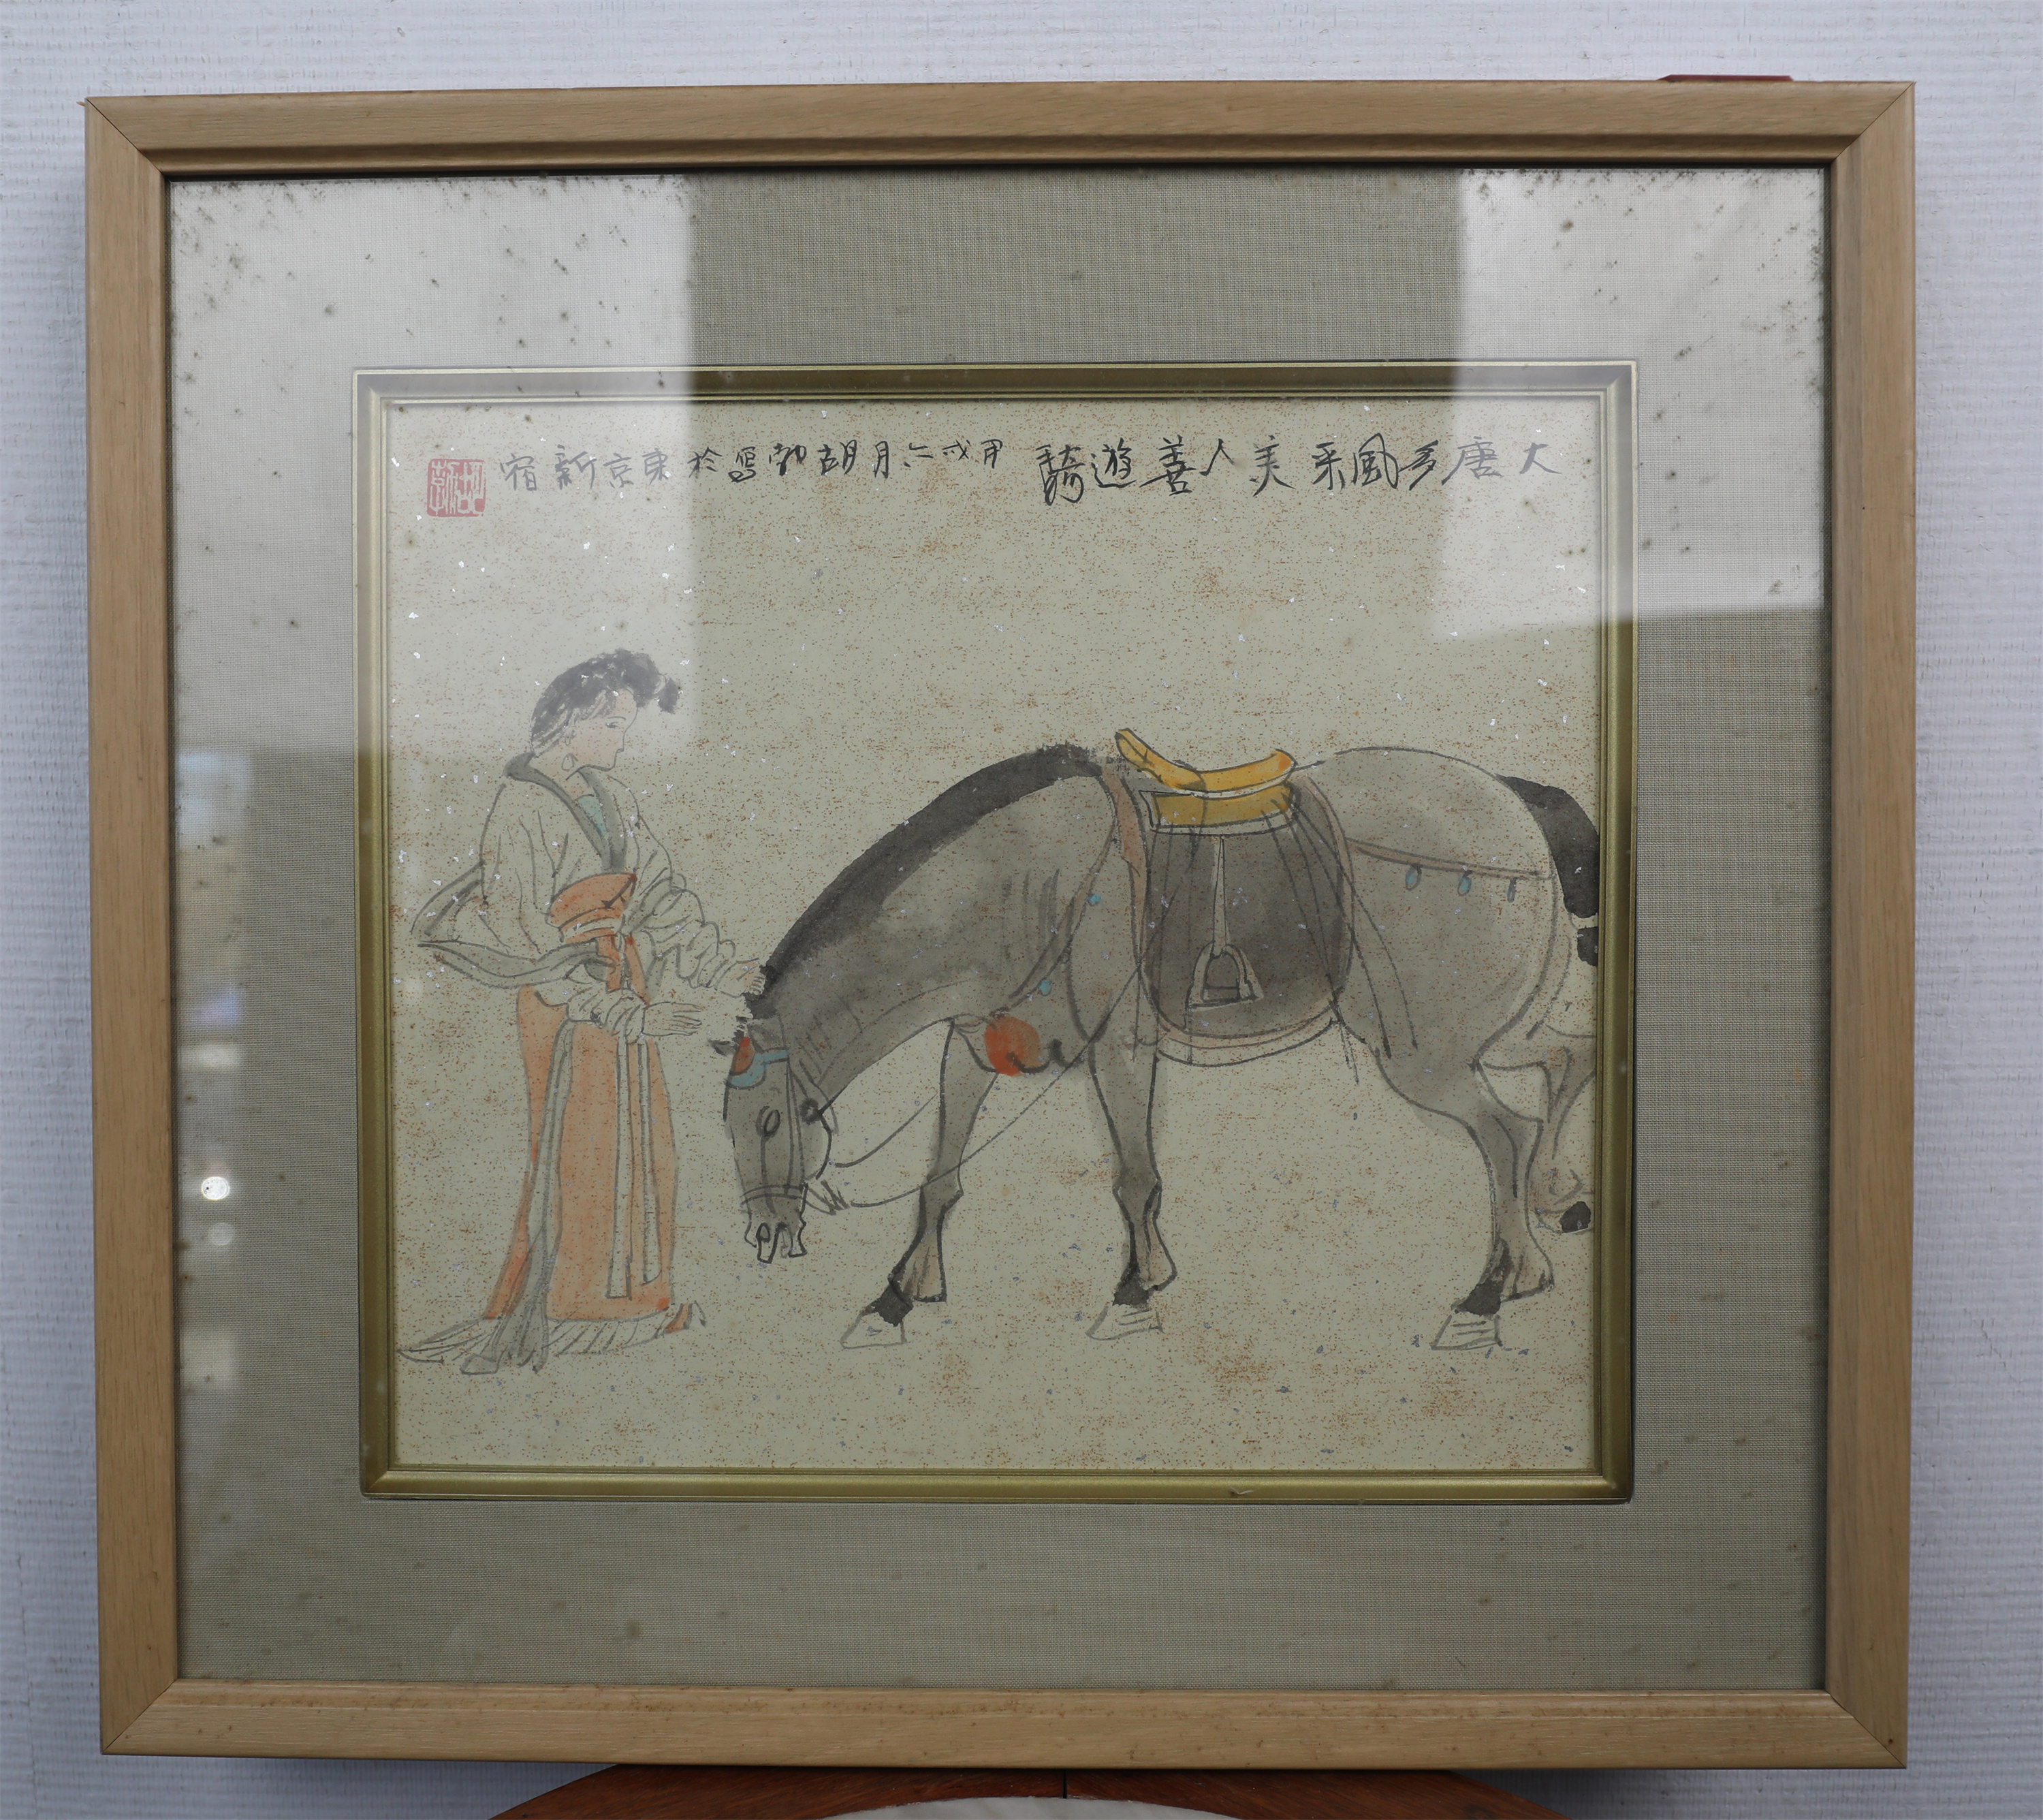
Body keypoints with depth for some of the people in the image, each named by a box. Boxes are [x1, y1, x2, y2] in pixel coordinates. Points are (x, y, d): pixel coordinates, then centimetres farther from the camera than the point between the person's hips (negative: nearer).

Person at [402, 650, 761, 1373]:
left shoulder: (611, 796, 8)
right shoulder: (523, 807, -15)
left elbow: (660, 890, 10)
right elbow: (525, 942, -18)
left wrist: (722, 967, 0)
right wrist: (623, 1012, -20)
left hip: (626, 977, 7)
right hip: (566, 996, -7)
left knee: (634, 1139, 12)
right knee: (573, 1148, 0)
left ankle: (626, 1297, 24)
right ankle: (557, 1310, 13)